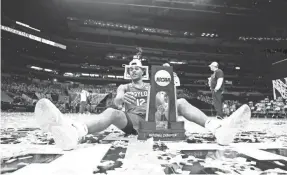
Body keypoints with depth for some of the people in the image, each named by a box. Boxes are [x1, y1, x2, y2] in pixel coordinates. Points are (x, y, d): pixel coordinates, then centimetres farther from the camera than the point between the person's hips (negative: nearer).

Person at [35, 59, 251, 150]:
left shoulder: (152, 86, 20)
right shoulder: (124, 87, 17)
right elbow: (116, 99, -7)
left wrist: (157, 103, -24)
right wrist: (122, 98, -34)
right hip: (131, 122, -1)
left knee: (181, 102, -17)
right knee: (111, 112, -34)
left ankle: (218, 128, -38)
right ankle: (73, 132, -65)